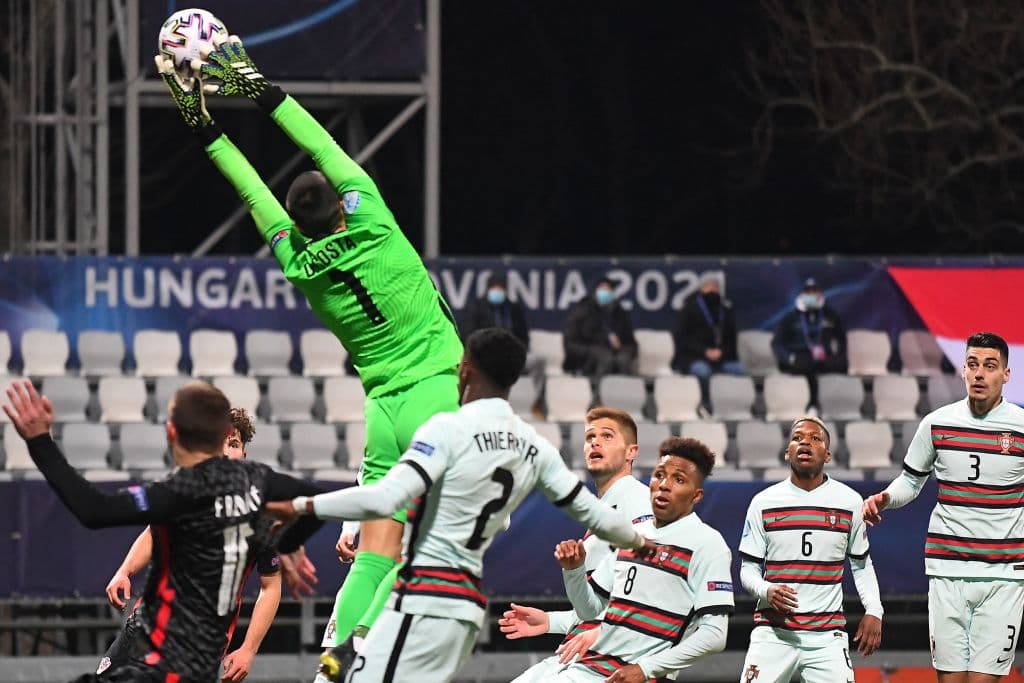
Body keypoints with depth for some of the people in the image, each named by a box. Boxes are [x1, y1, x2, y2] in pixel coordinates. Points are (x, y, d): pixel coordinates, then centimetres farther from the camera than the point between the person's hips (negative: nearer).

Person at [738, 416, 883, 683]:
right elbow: (749, 569, 7)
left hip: (827, 633, 0)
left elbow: (861, 564, 15)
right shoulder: (763, 503, 3)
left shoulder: (849, 502, 4)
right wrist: (766, 591, -15)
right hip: (773, 631, 0)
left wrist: (873, 611, 2)